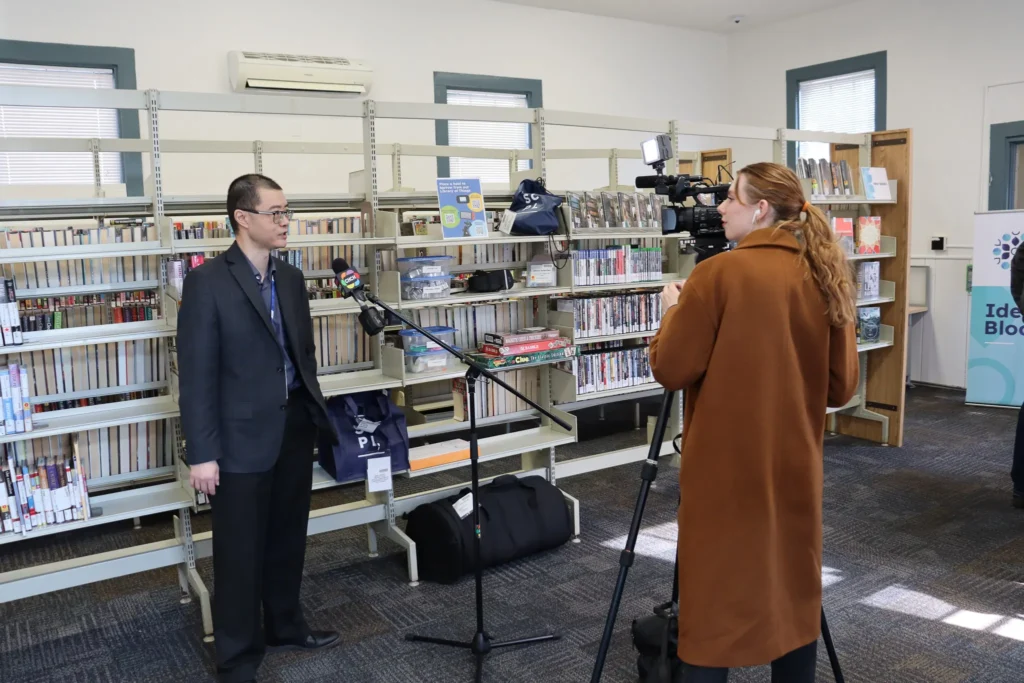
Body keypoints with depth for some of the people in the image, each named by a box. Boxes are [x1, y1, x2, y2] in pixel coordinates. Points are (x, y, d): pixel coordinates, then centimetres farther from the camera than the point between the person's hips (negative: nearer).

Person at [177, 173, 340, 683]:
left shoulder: (291, 278, 9)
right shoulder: (207, 282, -11)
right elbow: (196, 373, -13)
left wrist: (315, 412, 15)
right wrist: (201, 452, -15)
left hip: (295, 426, 6)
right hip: (243, 436, -6)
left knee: (288, 539, 19)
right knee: (240, 551, 7)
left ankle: (285, 626, 39)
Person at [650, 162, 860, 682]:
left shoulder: (718, 275, -14)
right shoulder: (825, 279, 3)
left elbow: (671, 370, -11)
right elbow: (841, 386, 6)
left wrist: (673, 310, 4)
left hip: (726, 469, -5)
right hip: (793, 466, 6)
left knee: (714, 602, 5)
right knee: (794, 595, 19)